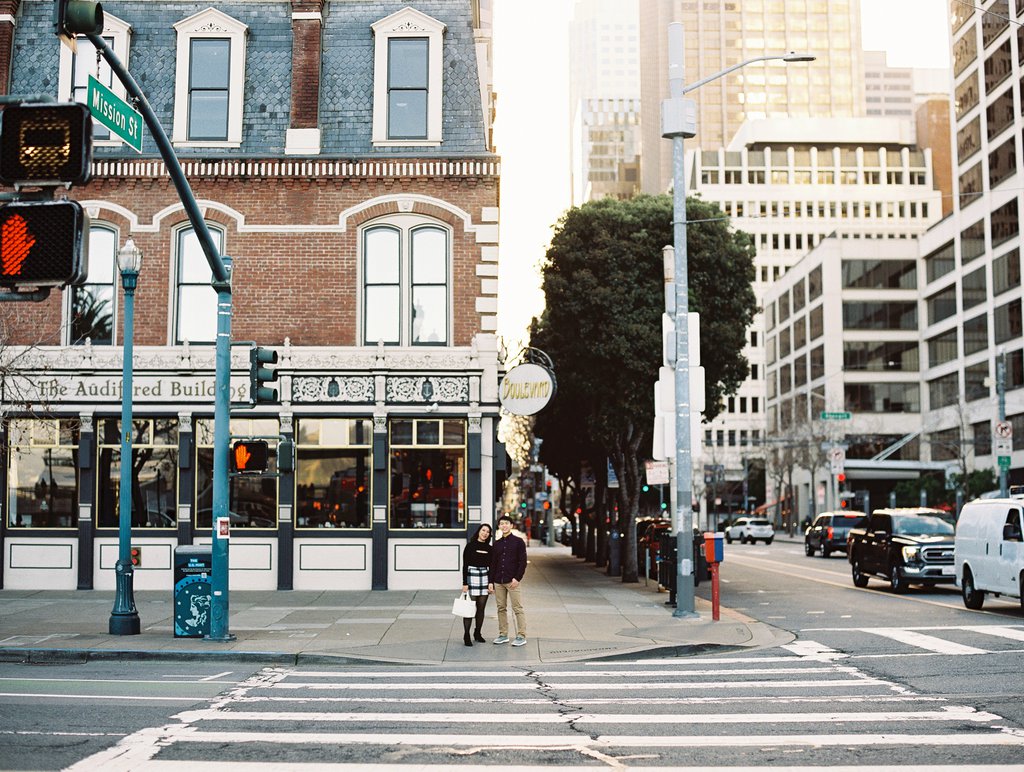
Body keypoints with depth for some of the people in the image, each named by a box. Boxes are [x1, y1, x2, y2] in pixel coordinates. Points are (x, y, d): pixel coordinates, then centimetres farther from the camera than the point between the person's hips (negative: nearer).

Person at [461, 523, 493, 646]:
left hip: (485, 578, 4)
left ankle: (477, 633, 19)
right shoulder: (470, 546, -2)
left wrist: (491, 583, 3)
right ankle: (466, 636, -2)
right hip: (471, 577, -4)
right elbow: (465, 565, -5)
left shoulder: (489, 548, 10)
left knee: (481, 608, 7)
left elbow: (491, 567, 12)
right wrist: (465, 583, -10)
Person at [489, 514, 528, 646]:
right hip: (498, 581, 5)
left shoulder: (518, 542, 0)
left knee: (517, 608, -6)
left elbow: (523, 562, -5)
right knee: (501, 608, 8)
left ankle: (521, 636, -3)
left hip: (512, 581, -5)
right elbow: (493, 564, 15)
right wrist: (491, 581, 8)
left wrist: (517, 578, -14)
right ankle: (503, 635, 15)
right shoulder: (497, 544, 13)